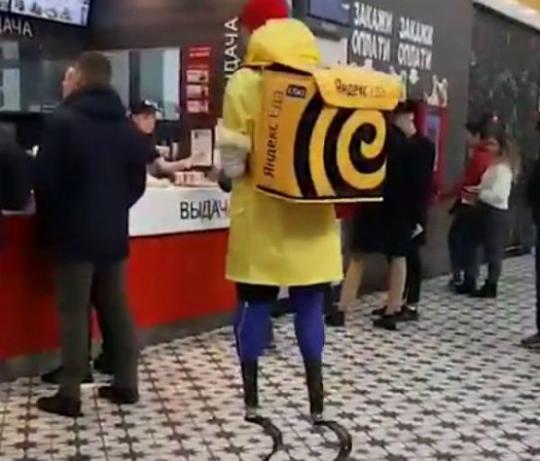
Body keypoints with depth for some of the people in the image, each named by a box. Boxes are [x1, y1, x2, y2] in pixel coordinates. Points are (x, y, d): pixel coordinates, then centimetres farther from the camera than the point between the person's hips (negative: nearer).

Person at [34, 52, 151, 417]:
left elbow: (45, 179, -11)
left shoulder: (64, 121, -13)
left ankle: (70, 394, 3)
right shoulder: (127, 126, 8)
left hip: (74, 233, -6)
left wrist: (53, 216, 6)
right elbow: (138, 181, 13)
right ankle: (126, 384, 17)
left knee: (74, 312, -1)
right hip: (114, 232, 6)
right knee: (117, 308, 12)